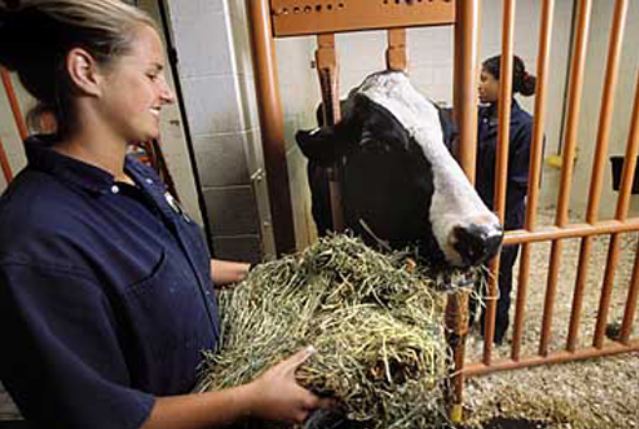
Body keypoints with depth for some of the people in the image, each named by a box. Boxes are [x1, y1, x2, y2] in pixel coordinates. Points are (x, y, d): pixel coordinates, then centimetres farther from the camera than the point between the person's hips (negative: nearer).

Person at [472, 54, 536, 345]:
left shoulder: (524, 127, -17)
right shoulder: (479, 116, 1)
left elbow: (519, 184, -17)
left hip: (502, 219, -5)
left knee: (497, 279, 14)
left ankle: (493, 335, 36)